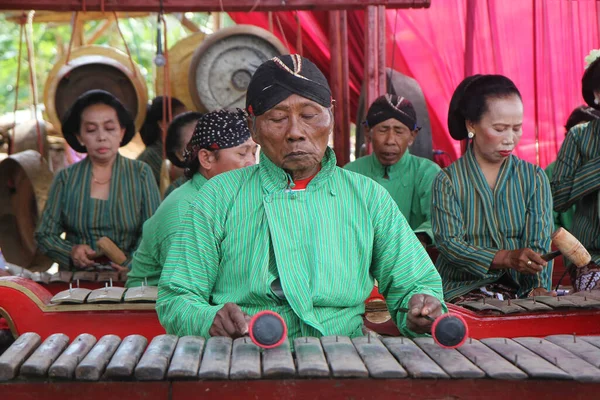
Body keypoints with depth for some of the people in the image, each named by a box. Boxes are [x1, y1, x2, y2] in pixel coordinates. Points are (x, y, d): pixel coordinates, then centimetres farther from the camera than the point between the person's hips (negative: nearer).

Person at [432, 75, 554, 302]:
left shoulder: (534, 178, 8)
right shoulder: (448, 181, 0)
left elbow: (540, 243, -1)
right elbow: (449, 243, -10)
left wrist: (541, 287, -21)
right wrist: (507, 258, -25)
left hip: (522, 289, 3)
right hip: (464, 289, -3)